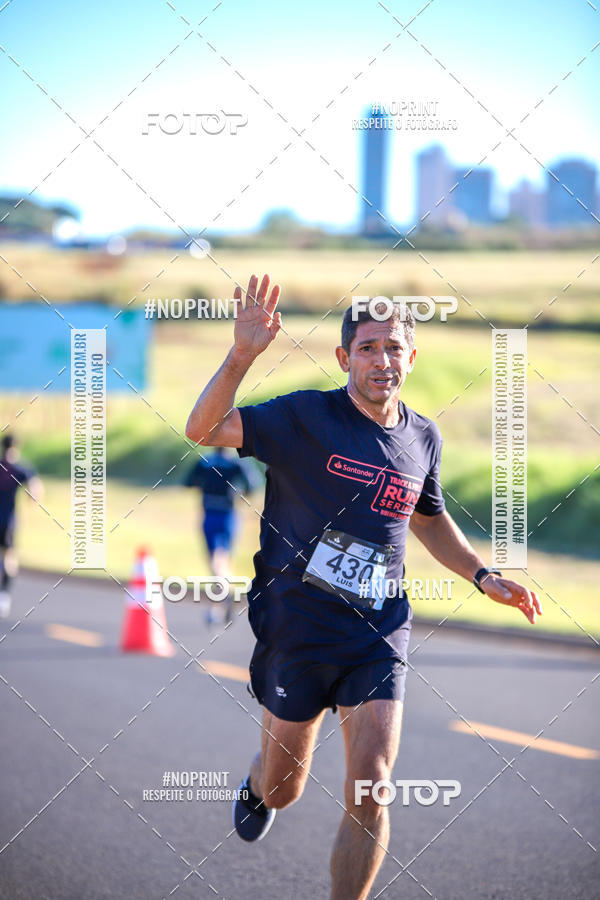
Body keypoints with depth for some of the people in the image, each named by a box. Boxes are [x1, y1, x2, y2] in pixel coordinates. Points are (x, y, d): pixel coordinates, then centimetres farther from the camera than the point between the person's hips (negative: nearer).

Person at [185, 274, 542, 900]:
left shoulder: (423, 438, 6)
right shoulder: (307, 416, -9)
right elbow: (202, 429, -20)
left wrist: (483, 576, 13)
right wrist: (242, 356, -34)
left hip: (377, 639, 3)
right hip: (296, 632, -2)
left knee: (369, 795, -12)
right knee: (282, 792, 13)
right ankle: (257, 786, 52)